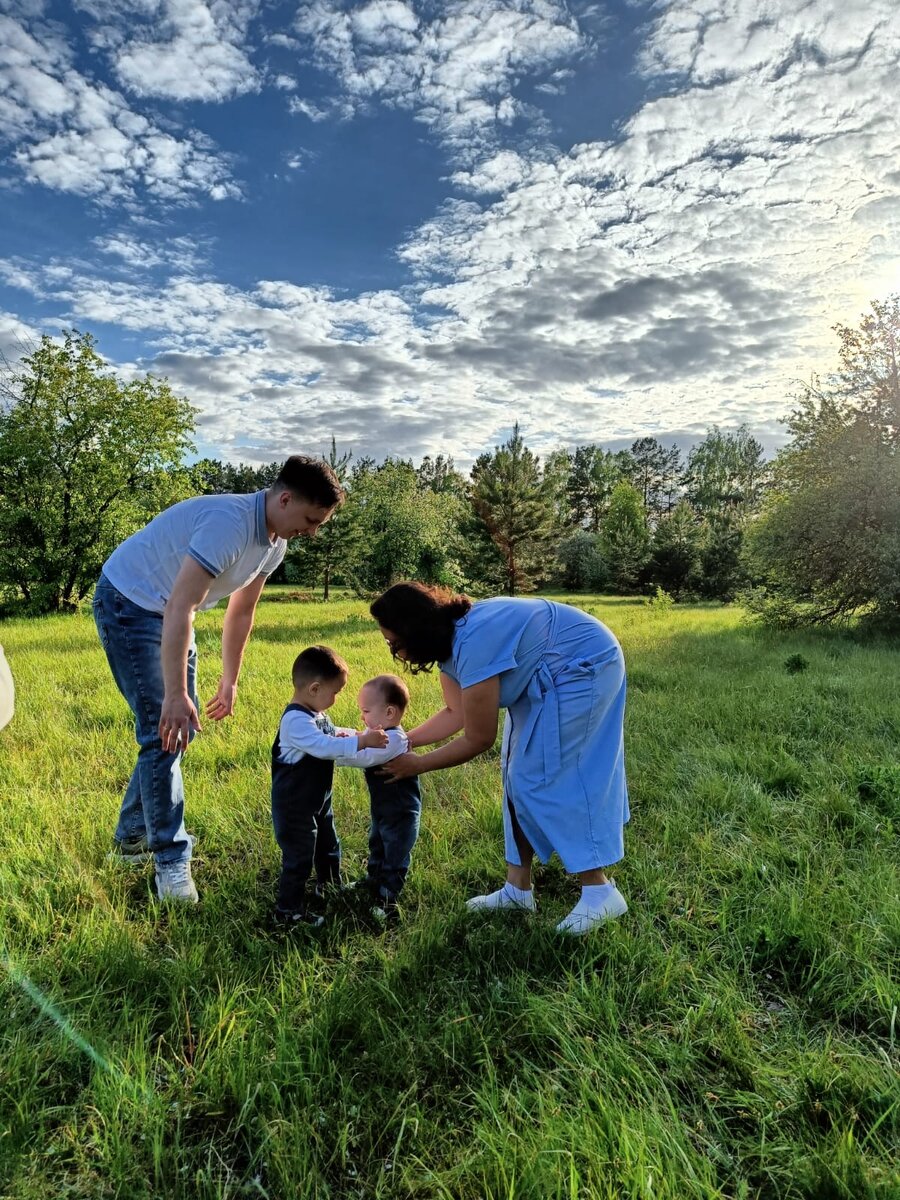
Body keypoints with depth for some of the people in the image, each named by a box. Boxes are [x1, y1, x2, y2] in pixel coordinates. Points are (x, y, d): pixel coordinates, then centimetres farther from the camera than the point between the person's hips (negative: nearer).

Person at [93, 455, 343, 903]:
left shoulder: (275, 543, -3)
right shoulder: (230, 523, -32)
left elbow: (241, 612, 8)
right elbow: (179, 609, -36)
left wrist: (230, 680, 13)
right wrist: (175, 695, -35)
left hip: (169, 612, 9)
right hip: (128, 603, -9)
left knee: (182, 727, 10)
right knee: (163, 732, -12)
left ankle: (132, 837, 26)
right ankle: (171, 860, 0)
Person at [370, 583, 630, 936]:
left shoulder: (473, 644, -32)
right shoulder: (450, 637, -3)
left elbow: (478, 740, -21)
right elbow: (456, 714, 6)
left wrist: (417, 765, -11)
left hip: (584, 665, -10)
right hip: (547, 677, 10)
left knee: (546, 778, -9)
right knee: (519, 774, 8)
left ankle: (600, 892, 3)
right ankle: (518, 889, 17)